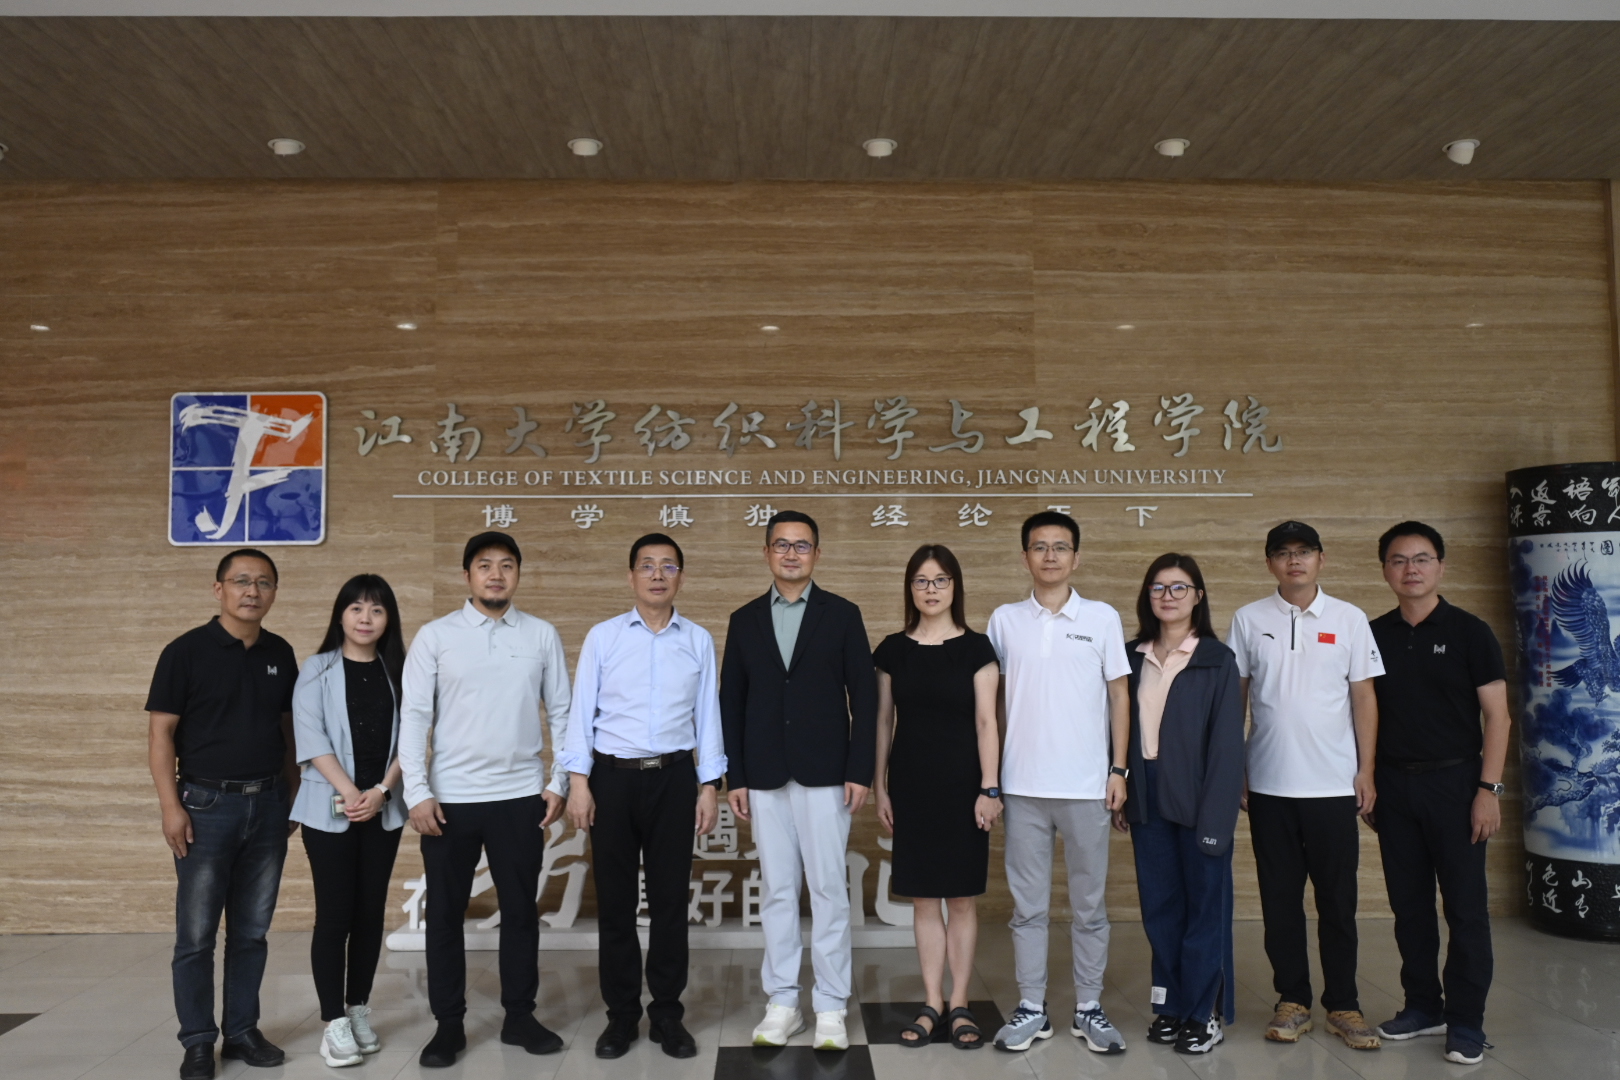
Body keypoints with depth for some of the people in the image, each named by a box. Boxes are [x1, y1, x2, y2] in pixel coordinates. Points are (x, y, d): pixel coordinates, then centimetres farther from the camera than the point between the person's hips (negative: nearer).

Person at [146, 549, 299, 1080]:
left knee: (251, 931, 11)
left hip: (268, 805, 4)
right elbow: (161, 733, -7)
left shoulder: (280, 653, 7)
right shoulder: (186, 651, -6)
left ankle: (242, 1031, 23)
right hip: (207, 803, -4)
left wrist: (293, 794, 10)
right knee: (196, 934, 4)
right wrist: (171, 806, -13)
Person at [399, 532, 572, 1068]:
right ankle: (448, 1024, 25)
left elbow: (561, 713, 4)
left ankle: (519, 1016, 27)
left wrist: (559, 782, 0)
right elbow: (414, 716, -4)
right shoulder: (435, 636, -2)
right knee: (445, 914, 9)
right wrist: (417, 792, -10)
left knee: (520, 909, 11)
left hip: (521, 796, 1)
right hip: (449, 798, -1)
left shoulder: (543, 635, 2)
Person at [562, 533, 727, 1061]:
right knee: (615, 900, 8)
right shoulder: (602, 636, 1)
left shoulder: (699, 640, 4)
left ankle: (667, 1014, 23)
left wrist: (709, 786, 1)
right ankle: (621, 1014, 23)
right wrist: (578, 781, -6)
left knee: (670, 900, 9)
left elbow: (708, 715, 4)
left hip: (674, 778, 1)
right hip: (613, 777, 0)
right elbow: (581, 710, 0)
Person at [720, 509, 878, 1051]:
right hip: (765, 776, 2)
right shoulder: (745, 620, 8)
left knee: (828, 887, 2)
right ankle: (782, 1002, 19)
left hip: (824, 773, -2)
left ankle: (831, 1007, 13)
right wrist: (734, 776, 2)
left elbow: (864, 696, -1)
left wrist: (860, 770, -7)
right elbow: (731, 702, 7)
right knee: (776, 889, 8)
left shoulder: (842, 615, 2)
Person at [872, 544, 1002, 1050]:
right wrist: (880, 786, 5)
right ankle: (932, 1004, 18)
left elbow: (986, 722, -4)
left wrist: (989, 788, -9)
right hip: (911, 785, 2)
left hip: (961, 785, -2)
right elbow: (884, 722, 8)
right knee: (923, 898, 8)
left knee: (961, 897, 6)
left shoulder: (976, 648, -1)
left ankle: (959, 1005, 17)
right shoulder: (893, 649, 5)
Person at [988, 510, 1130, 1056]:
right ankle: (1031, 1008, 20)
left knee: (1089, 904, 9)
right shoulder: (1005, 620, 4)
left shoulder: (1102, 617, 2)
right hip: (1022, 785, 1)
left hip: (1087, 785, 0)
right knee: (1028, 904, 9)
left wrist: (1118, 769, -1)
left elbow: (1119, 695, 4)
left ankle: (1089, 1009, 22)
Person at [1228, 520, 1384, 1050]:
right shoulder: (1248, 620, 3)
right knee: (1280, 898, 8)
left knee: (1338, 898, 6)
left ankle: (1343, 1004, 20)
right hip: (1269, 784, 1)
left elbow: (1364, 697, 4)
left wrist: (1366, 771, 0)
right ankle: (1292, 1000, 20)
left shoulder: (1349, 619, 3)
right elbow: (1234, 697, 5)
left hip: (1334, 784, 0)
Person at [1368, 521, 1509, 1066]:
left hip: (1453, 781, -3)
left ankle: (1465, 1021, 13)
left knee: (1465, 905, 2)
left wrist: (1489, 788, -12)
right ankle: (1423, 1005, 24)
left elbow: (1497, 715, -5)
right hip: (1394, 784, 4)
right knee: (1408, 903, 11)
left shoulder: (1469, 632, -4)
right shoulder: (1375, 635, 6)